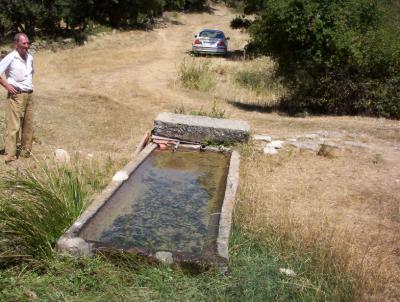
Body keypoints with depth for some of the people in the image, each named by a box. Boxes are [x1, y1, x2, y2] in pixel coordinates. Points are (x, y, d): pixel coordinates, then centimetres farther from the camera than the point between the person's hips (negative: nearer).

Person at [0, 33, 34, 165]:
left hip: (29, 95, 7)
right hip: (16, 96, -7)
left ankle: (26, 153, 21)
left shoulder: (30, 57, 11)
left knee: (28, 126, 10)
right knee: (13, 126, -8)